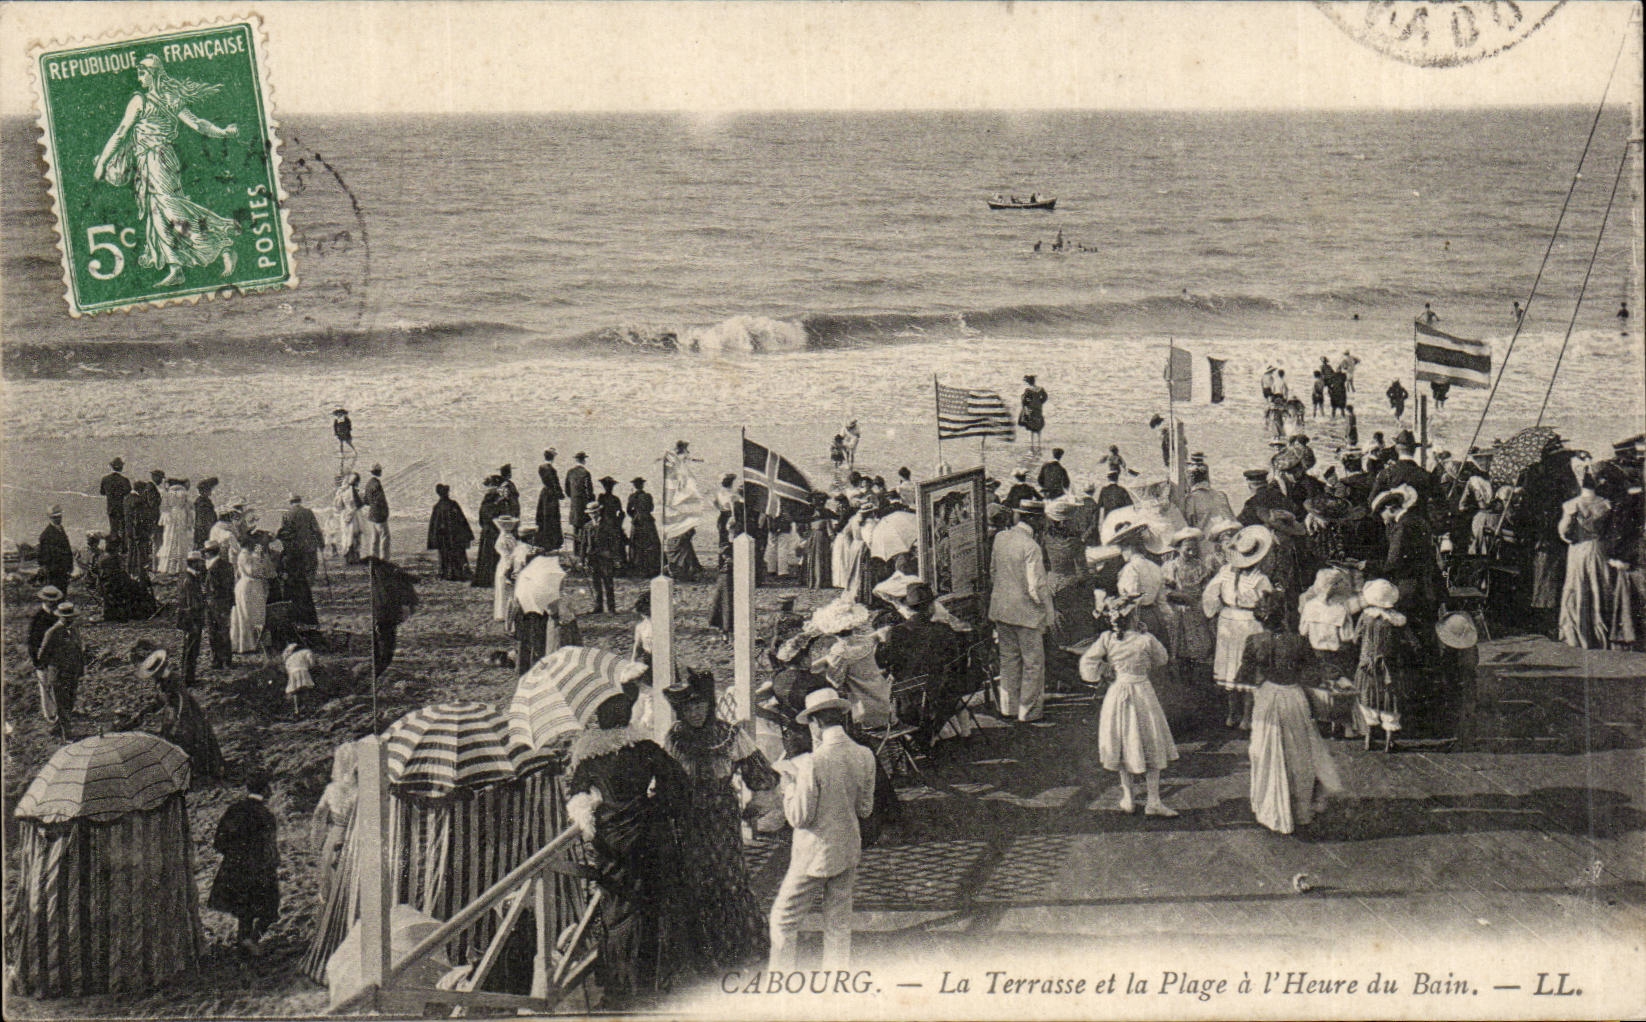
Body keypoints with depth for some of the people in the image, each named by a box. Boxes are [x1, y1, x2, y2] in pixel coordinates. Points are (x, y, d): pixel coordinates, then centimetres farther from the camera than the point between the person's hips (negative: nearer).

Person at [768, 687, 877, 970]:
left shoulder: (814, 762, -22)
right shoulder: (864, 757, -2)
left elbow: (799, 818, -17)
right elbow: (865, 808, 8)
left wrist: (789, 783, -4)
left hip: (817, 854, -6)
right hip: (849, 851, 6)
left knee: (784, 917, 9)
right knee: (839, 923, 15)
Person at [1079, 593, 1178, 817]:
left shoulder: (1107, 639, -9)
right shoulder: (1146, 640, -16)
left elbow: (1087, 660, 0)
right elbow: (1162, 660, 1)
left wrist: (1094, 678, 18)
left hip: (1117, 693, 3)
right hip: (1142, 692, -3)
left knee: (1123, 748, 17)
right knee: (1151, 748, 8)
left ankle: (1128, 797, 22)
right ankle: (1153, 801, 11)